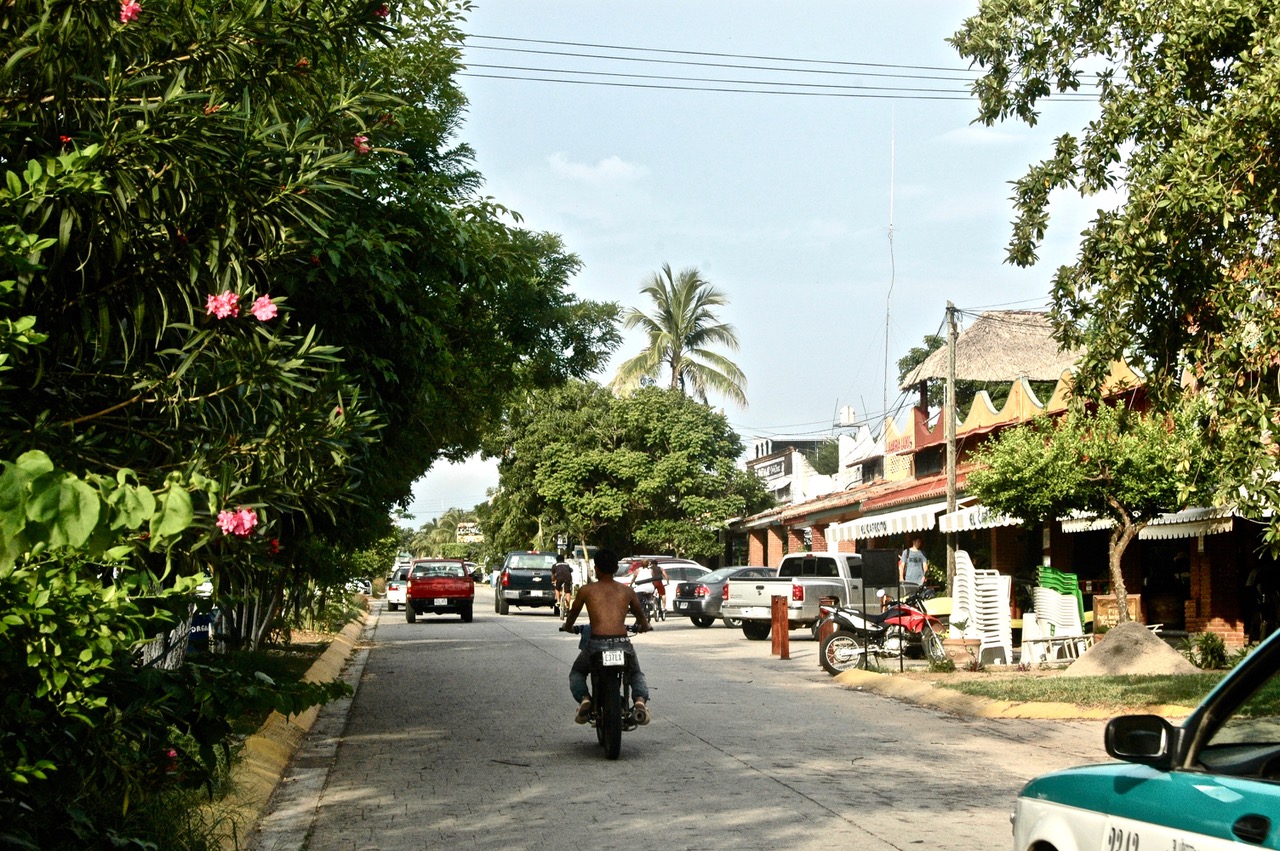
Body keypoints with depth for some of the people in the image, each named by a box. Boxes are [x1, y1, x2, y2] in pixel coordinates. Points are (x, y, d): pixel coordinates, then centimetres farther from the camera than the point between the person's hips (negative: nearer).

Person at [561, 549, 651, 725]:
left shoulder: (586, 590, 8)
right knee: (637, 674, 29)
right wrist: (643, 626, 54)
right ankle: (641, 700, -2)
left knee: (576, 673, 27)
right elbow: (640, 615, 31)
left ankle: (584, 699, -3)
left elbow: (573, 613, 25)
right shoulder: (627, 591, 13)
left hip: (596, 644, -1)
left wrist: (568, 627, 48)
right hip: (622, 644, 1)